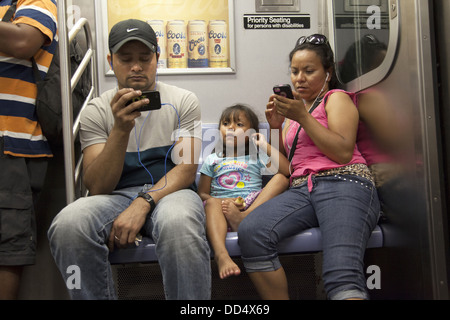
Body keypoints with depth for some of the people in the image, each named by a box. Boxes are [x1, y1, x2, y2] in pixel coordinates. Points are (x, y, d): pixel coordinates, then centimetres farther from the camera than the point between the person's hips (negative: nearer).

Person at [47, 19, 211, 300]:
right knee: (68, 224, -31)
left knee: (179, 223, -37)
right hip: (116, 195, 1)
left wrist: (142, 204, -20)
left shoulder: (183, 101, 5)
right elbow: (97, 187, -6)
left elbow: (186, 169, -4)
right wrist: (121, 129, -20)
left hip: (169, 192, -1)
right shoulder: (97, 111, 4)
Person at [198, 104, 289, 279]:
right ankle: (221, 254, -55)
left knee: (281, 178, -17)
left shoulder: (257, 156, 20)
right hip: (223, 204, 0)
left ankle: (246, 216, -38)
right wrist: (224, 202, -7)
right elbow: (202, 193, 13)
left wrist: (266, 146, 3)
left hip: (254, 204, 1)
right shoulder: (212, 160, 21)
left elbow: (287, 170, 2)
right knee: (212, 203, -33)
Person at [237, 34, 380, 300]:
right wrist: (276, 126, 16)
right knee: (250, 232, -28)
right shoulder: (296, 107, 31)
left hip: (343, 184, -5)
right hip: (301, 189, 5)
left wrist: (303, 117, -5)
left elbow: (343, 152, -4)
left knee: (342, 276, -33)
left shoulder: (336, 98, 15)